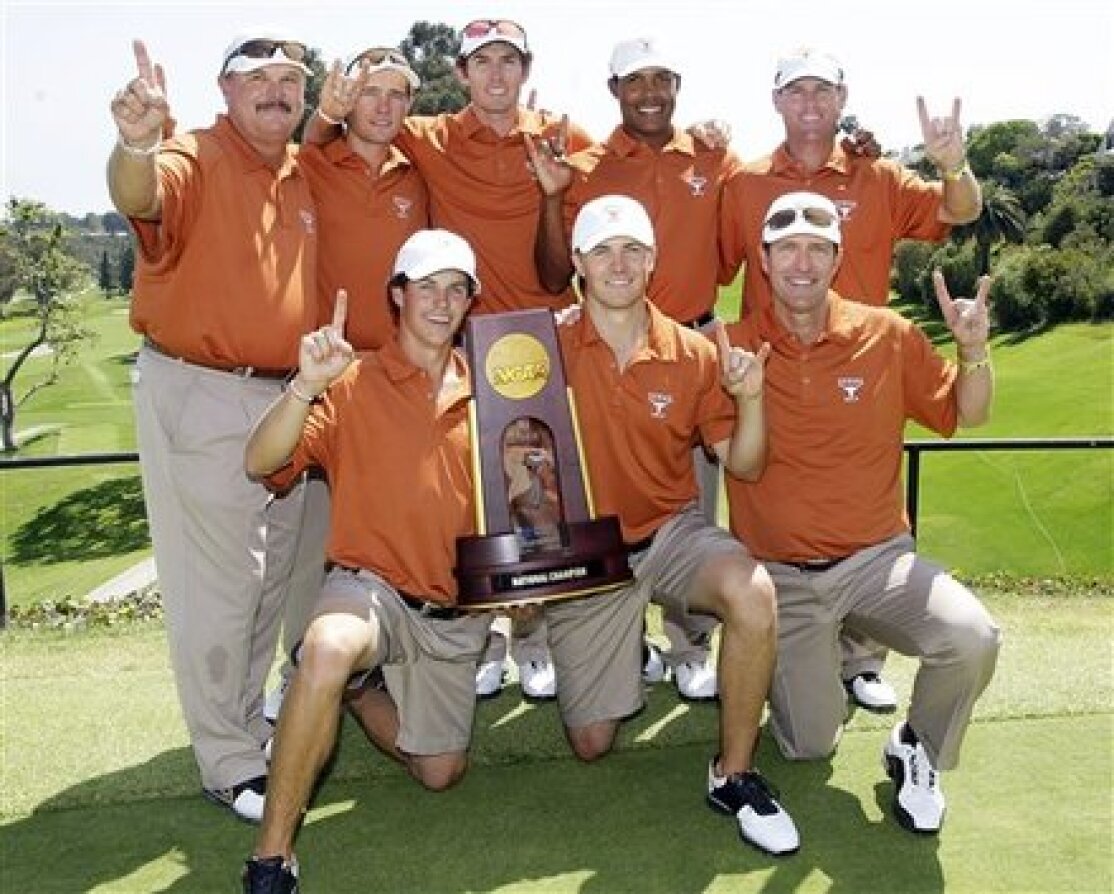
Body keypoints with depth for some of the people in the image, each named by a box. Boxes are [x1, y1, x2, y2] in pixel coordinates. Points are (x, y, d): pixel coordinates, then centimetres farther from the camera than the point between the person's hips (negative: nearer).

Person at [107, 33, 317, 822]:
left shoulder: (305, 176, 10)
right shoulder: (194, 159, -10)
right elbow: (138, 197, -33)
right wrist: (136, 144, -54)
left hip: (285, 396, 7)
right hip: (198, 396, -7)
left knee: (273, 573, 17)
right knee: (216, 584, -1)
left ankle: (250, 720, 35)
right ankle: (230, 764, 12)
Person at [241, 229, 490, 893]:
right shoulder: (352, 383, -7)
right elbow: (261, 464, -19)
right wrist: (307, 384, -34)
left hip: (455, 611, 5)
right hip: (371, 585, -4)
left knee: (440, 774, 8)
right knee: (328, 651, -38)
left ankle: (357, 686, 37)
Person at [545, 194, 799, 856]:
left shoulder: (694, 354, -5)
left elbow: (744, 467, -1)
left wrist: (750, 398, -19)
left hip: (673, 530, 0)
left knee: (753, 593, -34)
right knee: (592, 744, 3)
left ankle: (735, 776, -12)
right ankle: (626, 647, 38)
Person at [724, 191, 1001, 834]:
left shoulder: (887, 335, -1)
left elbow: (967, 414, 8)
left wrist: (974, 348, -11)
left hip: (878, 558, 1)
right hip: (781, 575, -1)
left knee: (973, 639, -26)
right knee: (811, 745, -2)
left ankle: (917, 752, 6)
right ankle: (800, 665, 34)